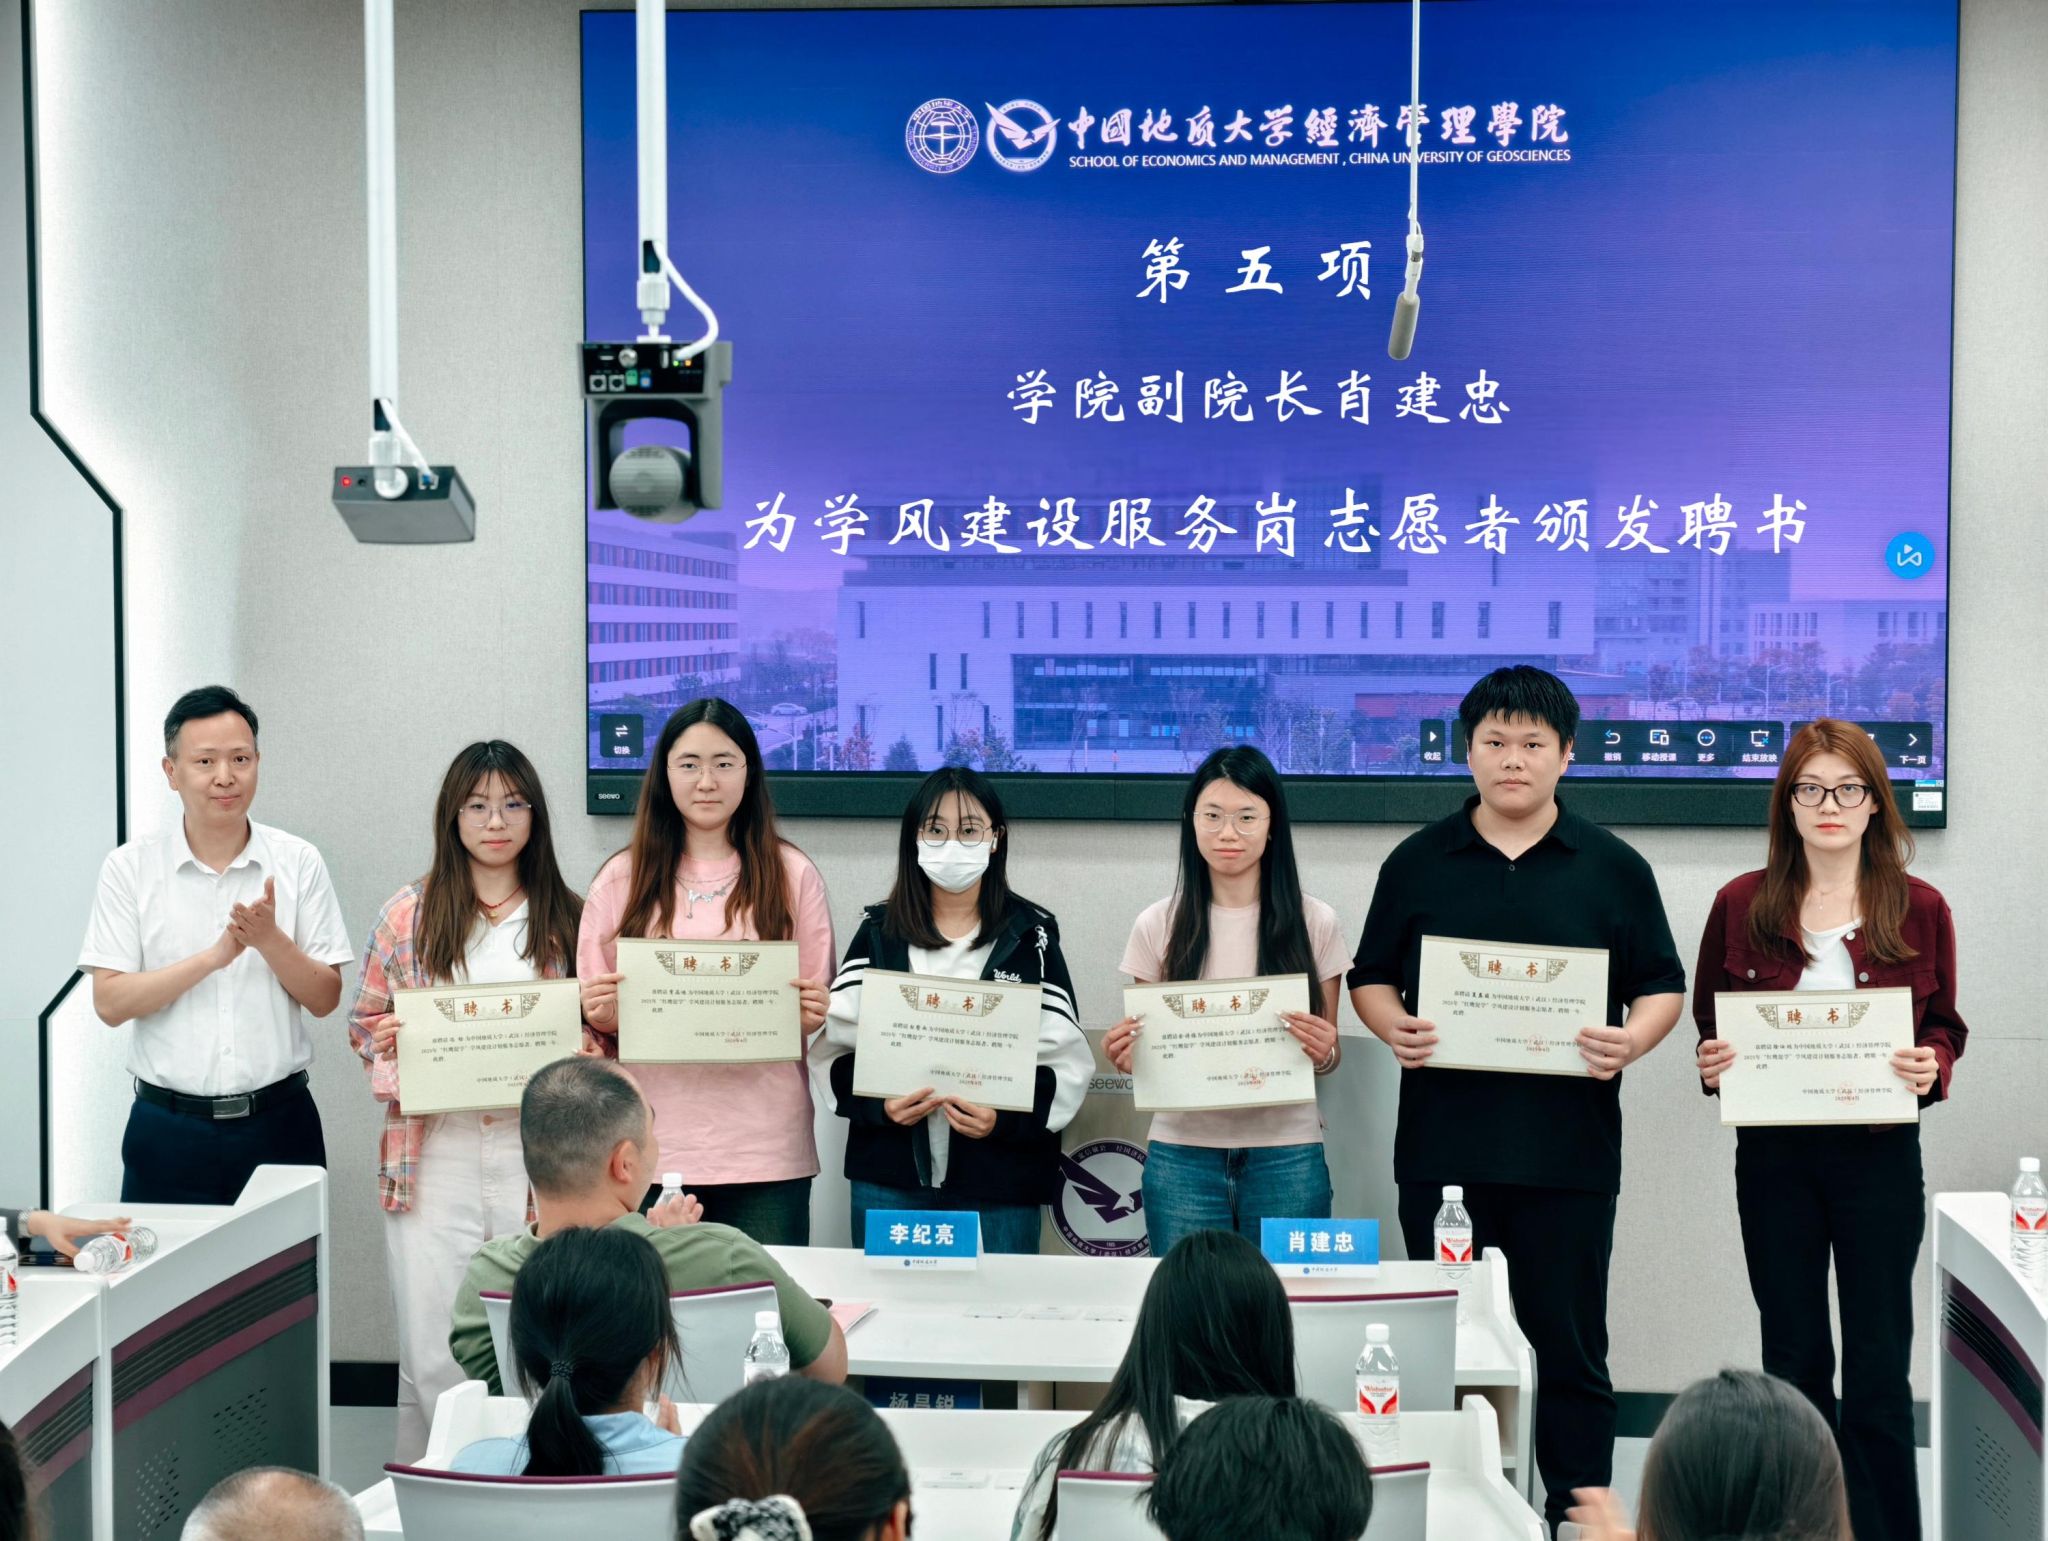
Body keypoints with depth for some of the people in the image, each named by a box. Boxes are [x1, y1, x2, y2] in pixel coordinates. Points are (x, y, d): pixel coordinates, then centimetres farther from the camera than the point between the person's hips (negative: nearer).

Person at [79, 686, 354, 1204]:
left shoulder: (299, 863, 3)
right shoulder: (129, 868, 0)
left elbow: (325, 999, 2)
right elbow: (110, 1003, -7)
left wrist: (271, 939, -16)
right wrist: (215, 955, -17)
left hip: (277, 1122, 1)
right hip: (168, 1129, -1)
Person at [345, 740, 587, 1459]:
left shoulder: (569, 918, 9)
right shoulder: (410, 913, 8)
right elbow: (363, 1021, 14)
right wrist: (388, 1038, -7)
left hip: (537, 1151, 0)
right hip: (435, 1151, 0)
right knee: (432, 1356, -3)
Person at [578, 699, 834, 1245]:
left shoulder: (791, 875, 8)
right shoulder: (623, 878, 9)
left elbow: (821, 1011, 11)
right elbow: (593, 1014, 12)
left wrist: (814, 1014, -10)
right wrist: (602, 1014, -10)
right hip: (652, 1143, 1)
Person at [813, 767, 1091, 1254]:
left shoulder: (1031, 935, 5)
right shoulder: (879, 932, 9)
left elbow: (1063, 1056, 0)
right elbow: (837, 1043, 4)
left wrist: (1005, 1118, -16)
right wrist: (879, 1104, -14)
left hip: (1000, 1177, -1)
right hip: (889, 1173, 1)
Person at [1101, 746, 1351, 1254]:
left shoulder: (1314, 923, 3)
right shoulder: (1158, 925, 5)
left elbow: (1328, 1052, 9)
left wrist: (1324, 1053, -12)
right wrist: (1126, 1055, -10)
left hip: (1285, 1153, 0)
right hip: (1182, 1153, 1)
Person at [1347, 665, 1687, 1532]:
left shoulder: (1612, 869, 6)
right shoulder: (1418, 864, 9)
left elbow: (1663, 987, 7)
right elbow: (1371, 979, 12)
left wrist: (1633, 1040, -13)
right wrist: (1392, 1027, -9)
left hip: (1568, 1151, -1)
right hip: (1442, 1144, 2)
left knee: (1568, 1345, 3)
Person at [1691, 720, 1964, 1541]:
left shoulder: (1920, 910, 0)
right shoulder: (1741, 905, 1)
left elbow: (1944, 1025, 8)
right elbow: (1709, 1020, 10)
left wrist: (1932, 1067, -13)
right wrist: (1712, 1064, -11)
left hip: (1880, 1155, -1)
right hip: (1774, 1157, 1)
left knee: (1878, 1366, 1)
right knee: (1794, 1358, 10)